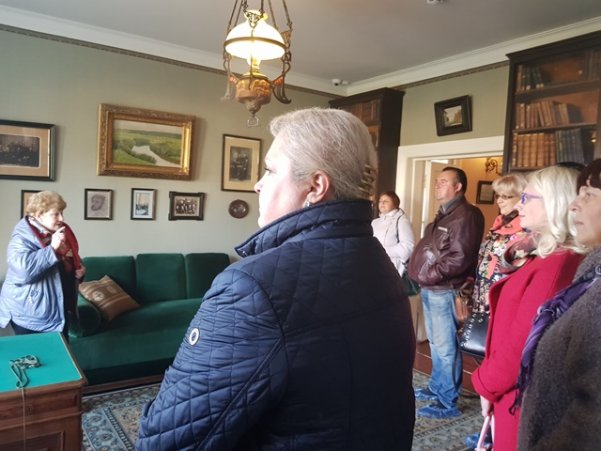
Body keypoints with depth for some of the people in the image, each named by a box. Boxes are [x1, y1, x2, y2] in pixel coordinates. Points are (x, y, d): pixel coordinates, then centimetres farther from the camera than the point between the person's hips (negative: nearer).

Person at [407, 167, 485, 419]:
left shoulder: (466, 215, -14)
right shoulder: (443, 215, 18)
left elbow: (460, 258, -21)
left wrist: (429, 275, -18)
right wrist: (419, 272, 6)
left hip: (445, 291, -10)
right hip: (430, 289, 10)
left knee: (446, 346, -2)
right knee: (436, 343, 19)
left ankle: (447, 402, 9)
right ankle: (436, 388, 33)